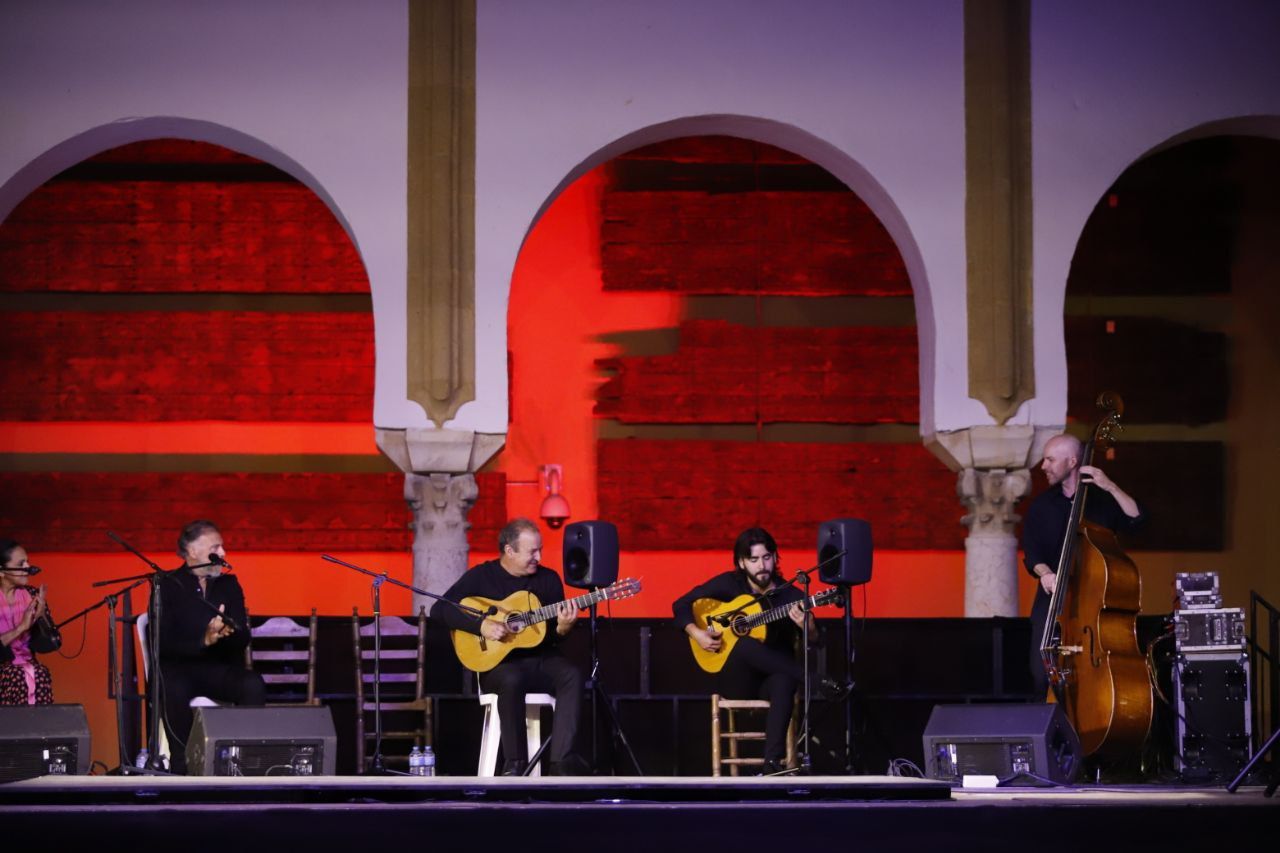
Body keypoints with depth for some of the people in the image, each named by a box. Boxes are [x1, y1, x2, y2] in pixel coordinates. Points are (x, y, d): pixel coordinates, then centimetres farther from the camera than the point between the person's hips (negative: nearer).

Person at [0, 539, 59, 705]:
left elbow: (51, 643, 4)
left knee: (40, 675, -23)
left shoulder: (32, 596, 4)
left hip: (27, 665, 3)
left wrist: (41, 616, -12)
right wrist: (21, 628, -18)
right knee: (19, 677, -27)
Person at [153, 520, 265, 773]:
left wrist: (226, 633, -19)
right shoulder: (167, 587, 0)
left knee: (254, 685, -29)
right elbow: (163, 643, -11)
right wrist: (204, 640, -25)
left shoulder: (229, 585, 13)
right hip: (179, 667, -3)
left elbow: (243, 638, 5)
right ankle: (182, 762, -32)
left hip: (220, 668, 3)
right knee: (175, 690, -38)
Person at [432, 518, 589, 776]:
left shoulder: (549, 578, 8)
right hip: (497, 663, -3)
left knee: (572, 675, -29)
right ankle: (515, 763, -32)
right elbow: (439, 610, -10)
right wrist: (482, 625, -20)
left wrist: (562, 628, -13)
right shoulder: (481, 576, -1)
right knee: (511, 680, -38)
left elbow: (554, 638, 12)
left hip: (541, 660, 3)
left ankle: (560, 760, -34)